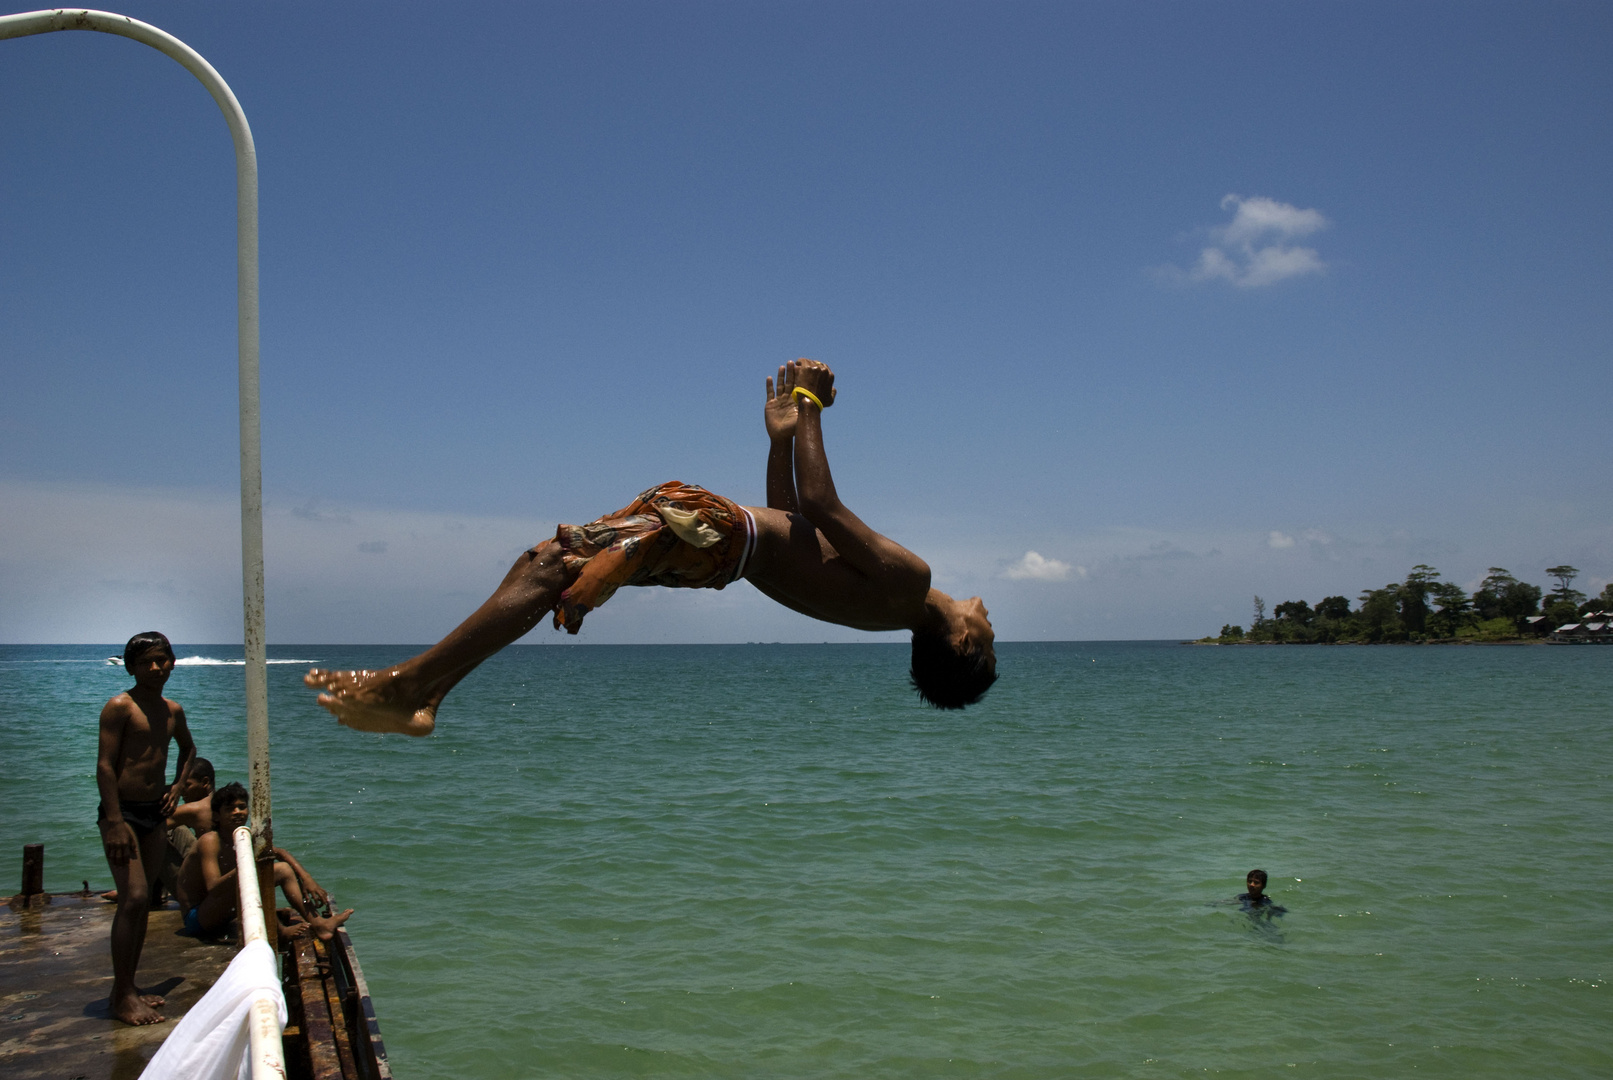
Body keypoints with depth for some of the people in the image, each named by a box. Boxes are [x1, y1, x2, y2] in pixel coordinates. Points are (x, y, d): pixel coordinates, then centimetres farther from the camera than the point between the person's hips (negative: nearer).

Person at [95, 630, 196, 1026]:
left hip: (155, 812, 7)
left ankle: (127, 987, 19)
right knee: (133, 898, -14)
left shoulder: (173, 710, 11)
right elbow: (104, 764, -15)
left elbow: (188, 749, 30)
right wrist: (115, 823, -21)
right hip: (122, 811, -7)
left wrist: (177, 788, 14)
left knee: (142, 902, 10)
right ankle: (122, 997, -7)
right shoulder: (119, 707, -9)